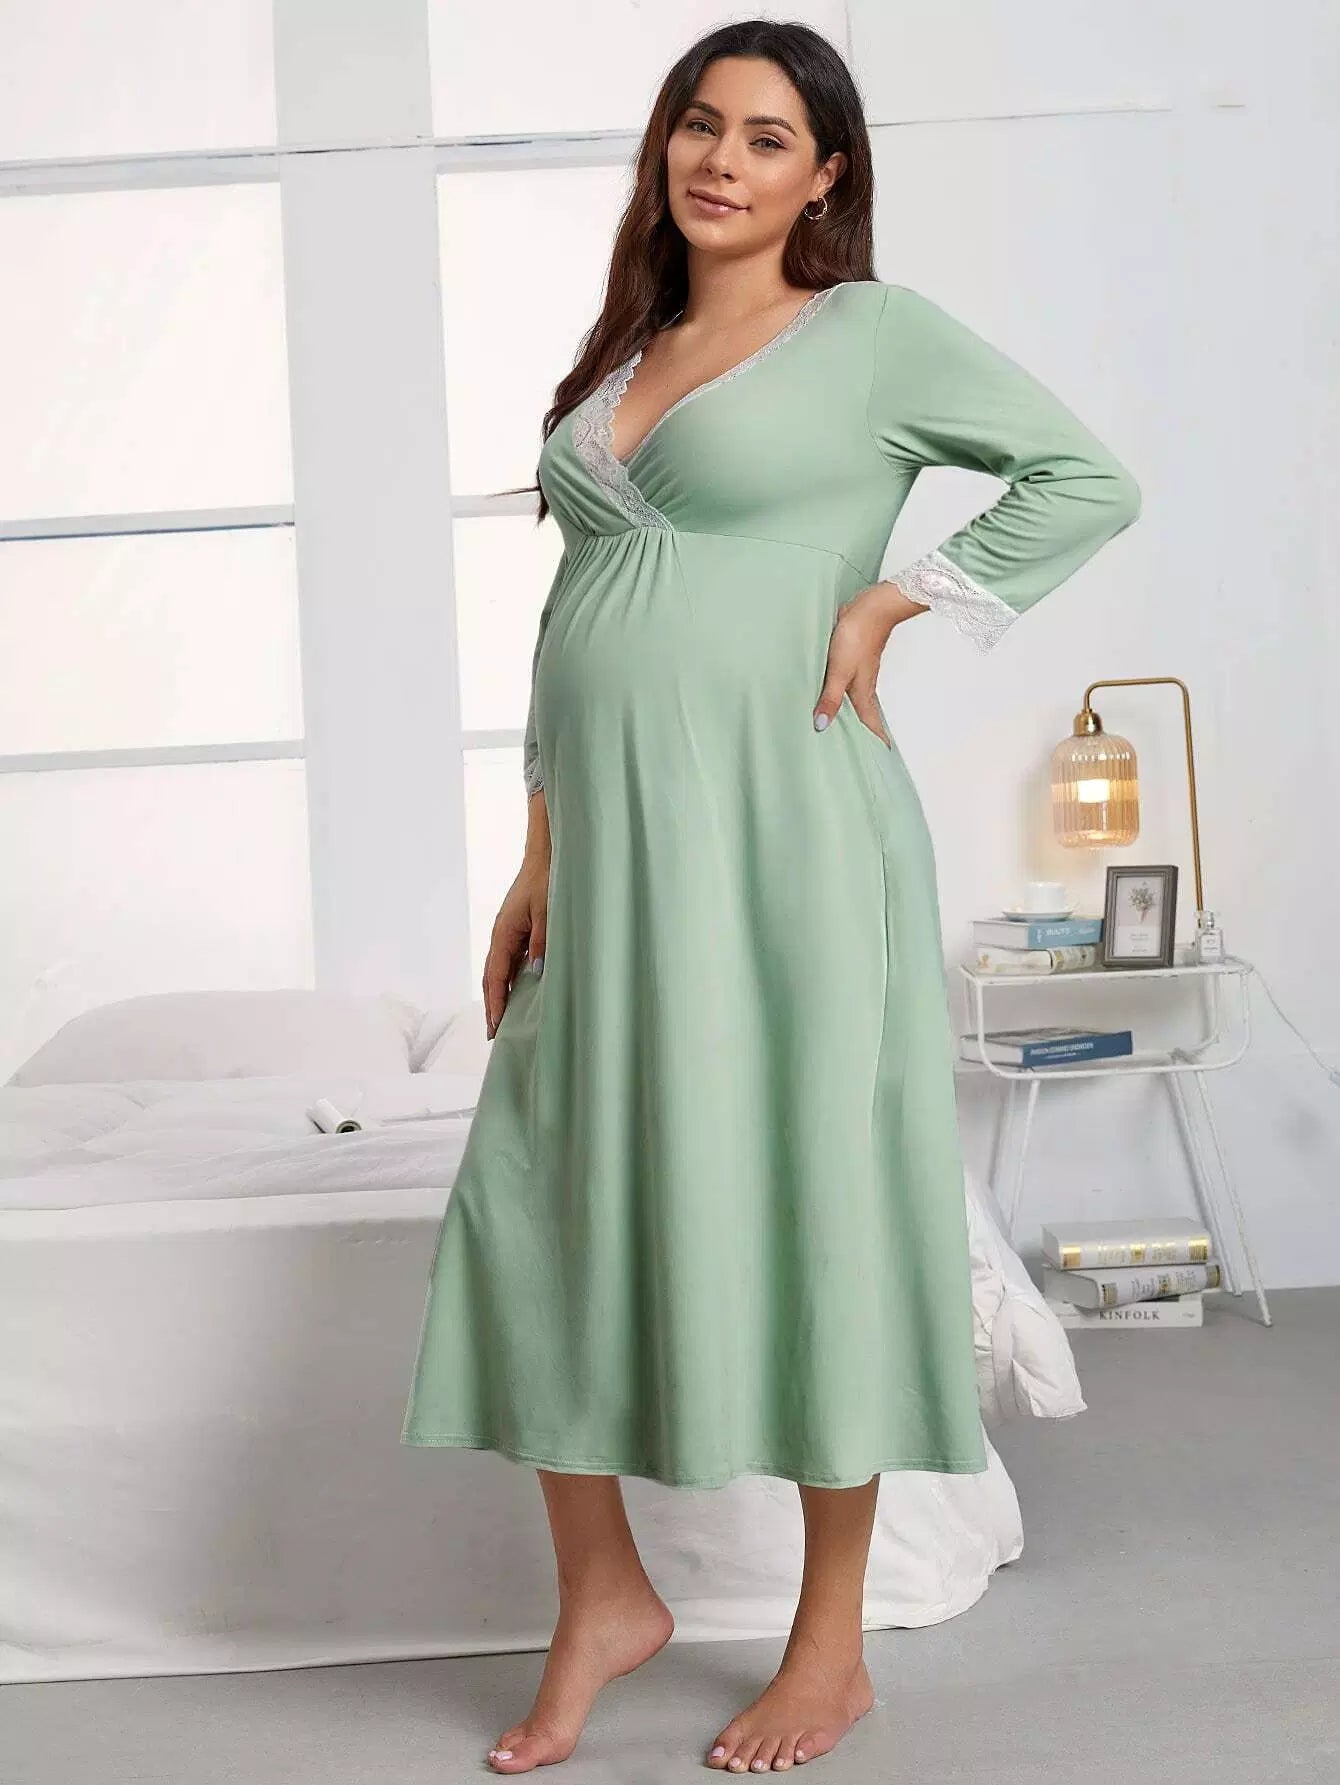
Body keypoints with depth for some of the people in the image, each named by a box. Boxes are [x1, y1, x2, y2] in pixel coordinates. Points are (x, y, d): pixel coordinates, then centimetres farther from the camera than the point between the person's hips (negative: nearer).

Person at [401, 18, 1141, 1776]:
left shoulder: (872, 333, 1)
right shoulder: (618, 360, 17)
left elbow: (1089, 480, 0)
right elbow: (571, 625, 17)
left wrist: (896, 601, -8)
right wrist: (539, 859, 12)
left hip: (777, 835, -6)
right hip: (607, 841, 7)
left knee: (802, 1206, 2)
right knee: (543, 1202, 6)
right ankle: (605, 1596, 25)